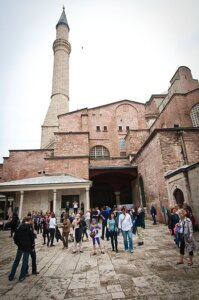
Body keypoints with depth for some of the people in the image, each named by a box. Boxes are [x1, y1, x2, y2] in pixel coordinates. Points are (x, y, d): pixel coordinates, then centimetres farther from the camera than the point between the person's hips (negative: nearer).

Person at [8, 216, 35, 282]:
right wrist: (32, 243, 0)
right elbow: (32, 236, -16)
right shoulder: (30, 227, -13)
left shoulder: (20, 227, 1)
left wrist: (18, 243, 14)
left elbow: (15, 236, 4)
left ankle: (11, 276, 23)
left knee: (16, 261, 18)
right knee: (25, 262, 8)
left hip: (20, 246, 4)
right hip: (27, 247, -4)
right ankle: (22, 277, 15)